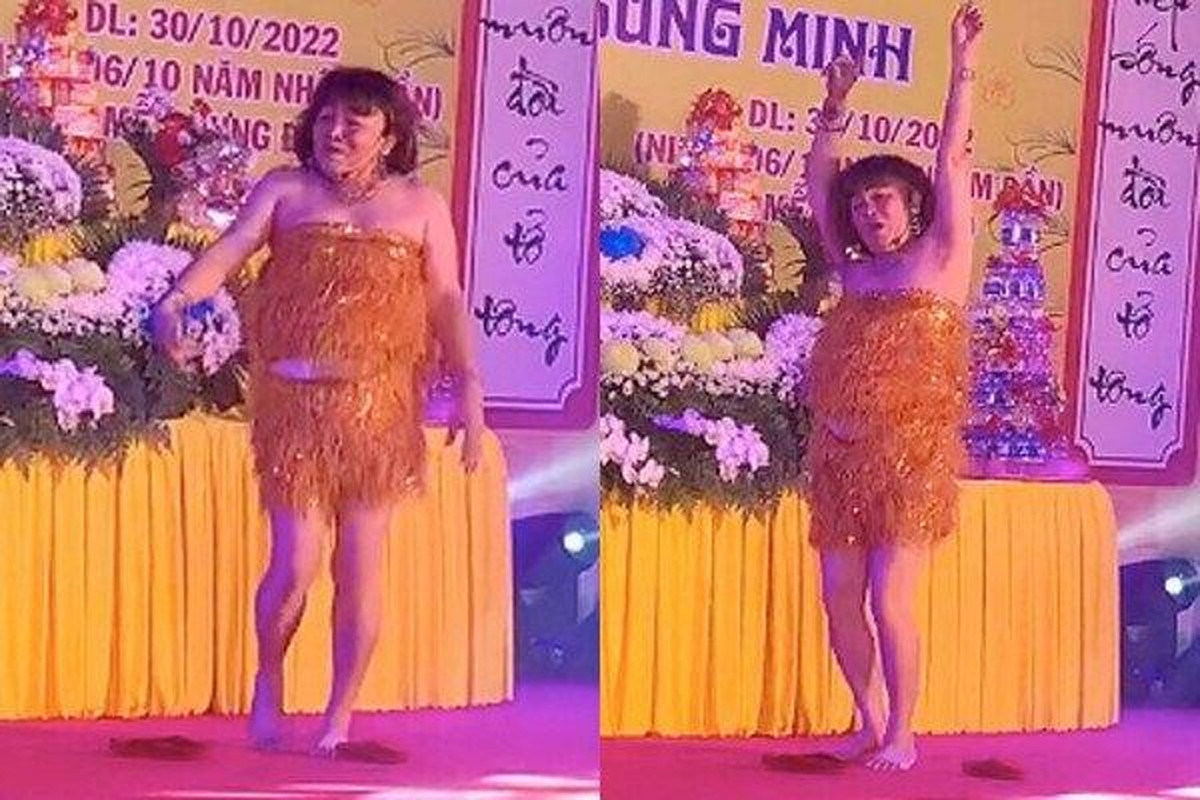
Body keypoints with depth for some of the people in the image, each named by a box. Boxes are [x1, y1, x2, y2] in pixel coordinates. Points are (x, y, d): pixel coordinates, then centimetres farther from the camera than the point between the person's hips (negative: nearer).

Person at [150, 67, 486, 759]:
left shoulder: (421, 204, 7)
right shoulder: (284, 190, 6)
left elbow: (447, 302, 4)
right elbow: (228, 252, -6)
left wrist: (469, 387, -6)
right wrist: (177, 299, -25)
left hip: (380, 404, 1)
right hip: (294, 400, -1)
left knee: (360, 567, 3)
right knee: (295, 565, -4)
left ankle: (339, 721, 17)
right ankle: (269, 685, 24)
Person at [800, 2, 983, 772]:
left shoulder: (939, 257, 3)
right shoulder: (854, 270, 15)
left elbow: (952, 161, -2)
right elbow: (819, 183, 20)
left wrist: (963, 69, -7)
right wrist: (835, 108, 15)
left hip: (912, 454, -5)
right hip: (839, 456, 5)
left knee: (891, 600, -9)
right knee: (840, 597, 4)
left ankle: (902, 735, 4)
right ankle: (871, 725, 19)